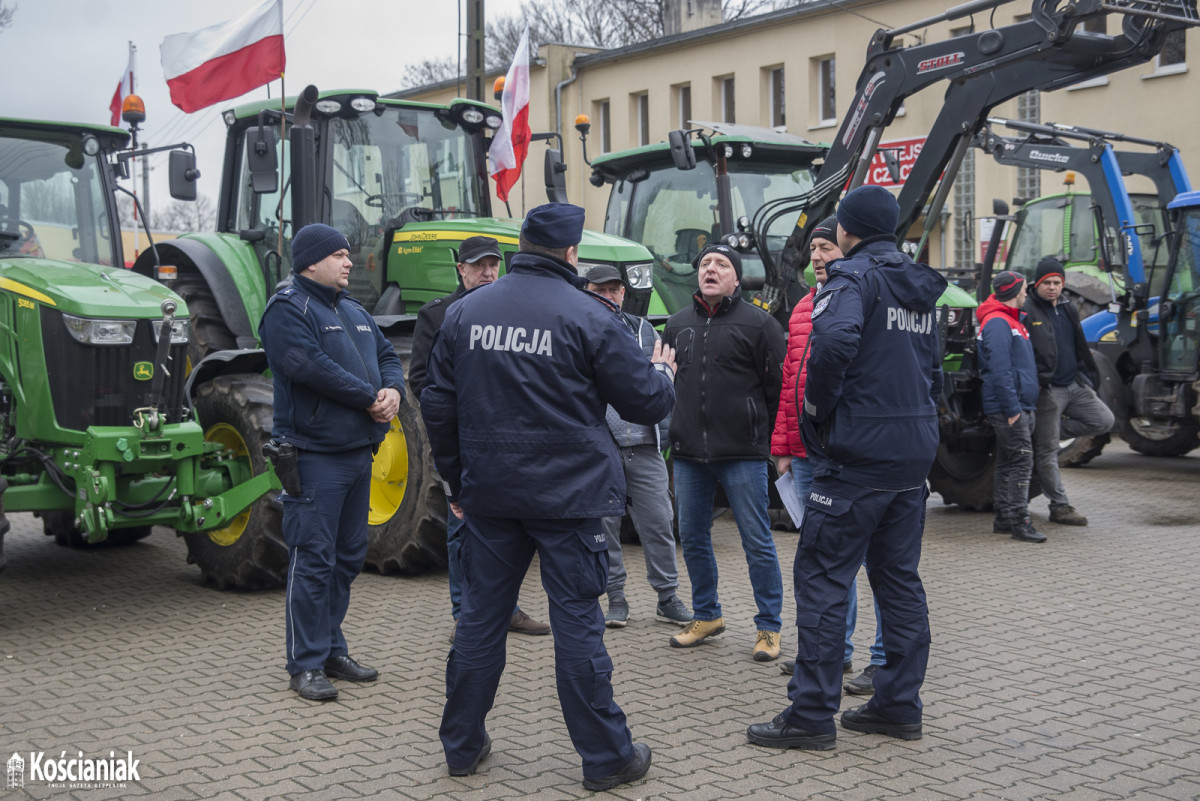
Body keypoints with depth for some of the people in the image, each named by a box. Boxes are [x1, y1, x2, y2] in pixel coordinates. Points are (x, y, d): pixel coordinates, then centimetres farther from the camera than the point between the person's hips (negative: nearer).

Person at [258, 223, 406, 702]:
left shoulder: (352, 311, 18)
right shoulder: (288, 309, -10)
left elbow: (387, 356, 16)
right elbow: (312, 367, -23)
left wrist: (393, 390, -6)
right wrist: (369, 398, -16)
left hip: (358, 451, 9)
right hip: (315, 455, -9)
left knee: (348, 555, 14)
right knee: (313, 560, -5)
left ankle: (332, 650, 26)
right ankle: (306, 664, 4)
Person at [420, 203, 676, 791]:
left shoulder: (465, 312, 5)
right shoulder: (588, 317, -8)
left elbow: (438, 405, 9)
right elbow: (646, 403, -3)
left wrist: (457, 480, 19)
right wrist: (662, 372, 20)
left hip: (488, 495, 4)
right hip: (567, 494, -4)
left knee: (481, 616, 13)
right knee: (577, 622, 2)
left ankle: (462, 745, 24)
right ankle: (606, 757, 12)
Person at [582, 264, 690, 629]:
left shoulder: (644, 331, 14)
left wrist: (663, 433, 9)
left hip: (645, 448, 2)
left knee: (658, 522, 2)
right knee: (603, 526, 3)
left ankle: (667, 597, 13)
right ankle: (614, 597, 16)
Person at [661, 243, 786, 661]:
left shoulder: (758, 323, -2)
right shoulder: (677, 324, 13)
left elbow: (777, 387, -2)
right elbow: (664, 380, 21)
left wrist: (773, 442, -4)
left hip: (742, 454, -5)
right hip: (688, 454, 5)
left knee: (757, 542, 0)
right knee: (692, 539, 13)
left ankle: (769, 627, 11)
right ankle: (706, 615, 30)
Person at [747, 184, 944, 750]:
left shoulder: (854, 278, -10)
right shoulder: (919, 290, 17)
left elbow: (834, 340, -30)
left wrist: (819, 404, -16)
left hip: (858, 454, -8)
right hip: (914, 452, 9)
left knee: (822, 577, -3)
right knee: (899, 577, 13)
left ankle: (812, 715, -1)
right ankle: (900, 706, 18)